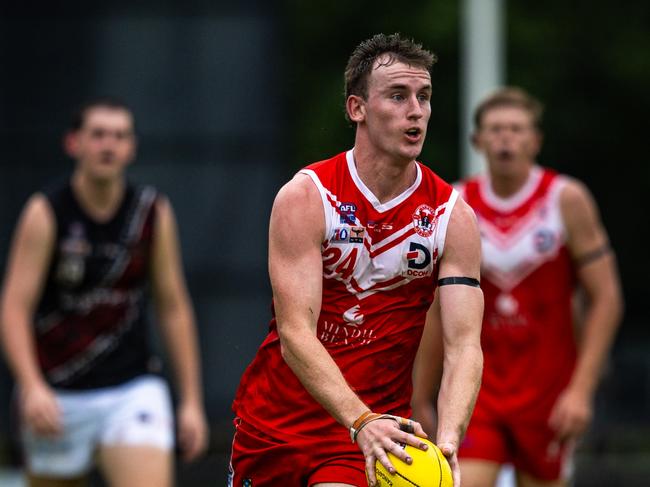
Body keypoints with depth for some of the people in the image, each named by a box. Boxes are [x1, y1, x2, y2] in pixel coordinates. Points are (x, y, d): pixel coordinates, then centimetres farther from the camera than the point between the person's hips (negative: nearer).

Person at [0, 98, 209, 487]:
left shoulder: (155, 213, 2)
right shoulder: (46, 213, -7)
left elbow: (174, 308, 8)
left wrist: (192, 400, 6)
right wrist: (32, 388, -28)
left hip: (133, 389, 1)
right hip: (56, 395, -1)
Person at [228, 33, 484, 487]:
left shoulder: (453, 217, -7)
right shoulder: (304, 198, -14)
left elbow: (464, 345, -14)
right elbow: (295, 334, -22)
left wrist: (447, 440, -33)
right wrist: (361, 421, -37)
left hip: (378, 426, 0)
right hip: (277, 414, 0)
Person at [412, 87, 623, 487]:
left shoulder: (566, 200, -5)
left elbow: (606, 298, -6)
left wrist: (582, 389, -14)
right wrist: (421, 398, 11)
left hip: (549, 389, -1)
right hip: (478, 386, 1)